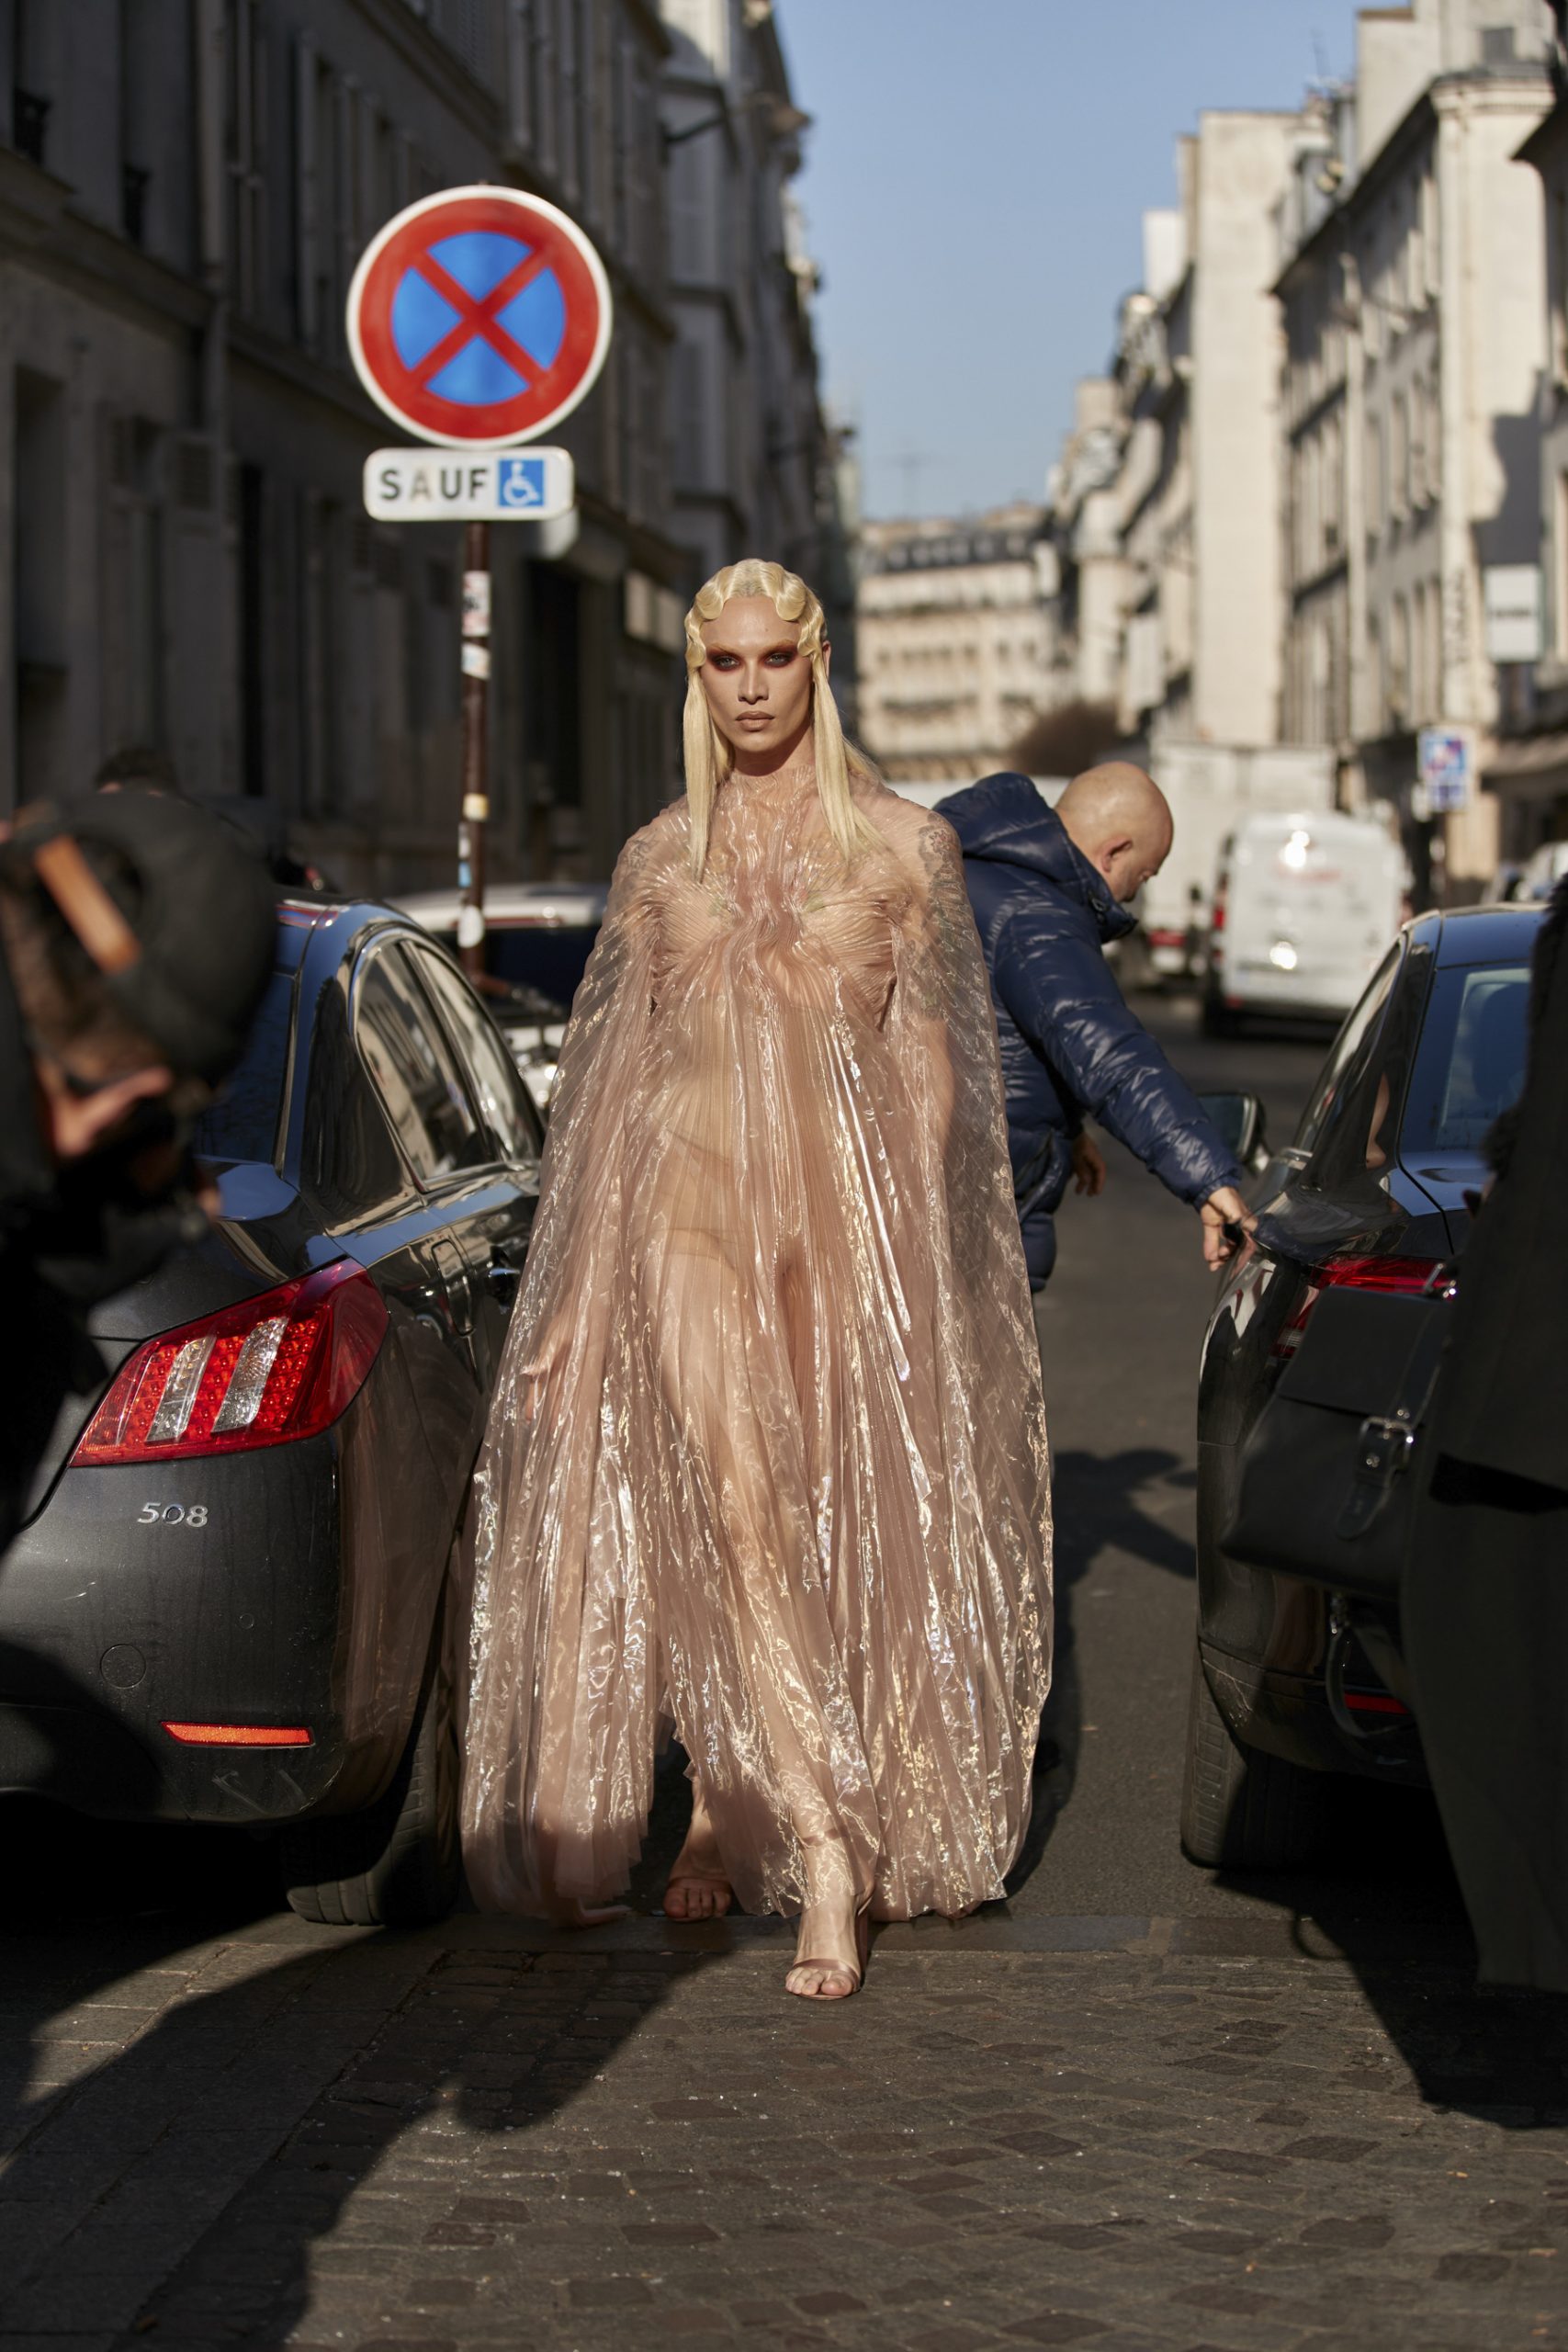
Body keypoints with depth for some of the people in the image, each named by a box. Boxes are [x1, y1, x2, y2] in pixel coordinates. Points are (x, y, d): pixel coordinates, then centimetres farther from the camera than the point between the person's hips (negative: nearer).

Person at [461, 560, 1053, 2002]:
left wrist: (913, 1250, -4)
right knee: (738, 1517, -14)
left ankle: (726, 1811, 18)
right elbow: (622, 1073, 13)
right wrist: (576, 1289, 8)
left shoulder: (900, 846, 6)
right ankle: (828, 1852, -17)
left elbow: (929, 1066, 6)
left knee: (832, 1526, 0)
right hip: (690, 1209, 1)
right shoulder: (660, 860, 12)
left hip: (847, 1212, 0)